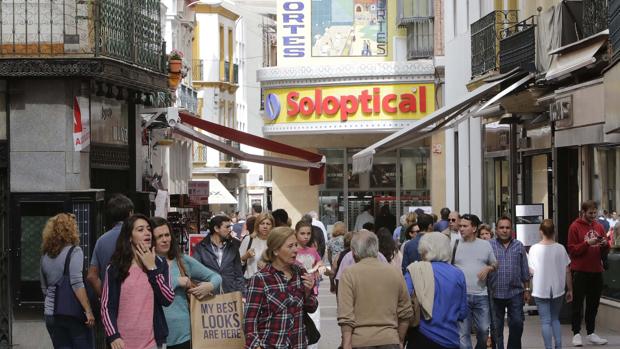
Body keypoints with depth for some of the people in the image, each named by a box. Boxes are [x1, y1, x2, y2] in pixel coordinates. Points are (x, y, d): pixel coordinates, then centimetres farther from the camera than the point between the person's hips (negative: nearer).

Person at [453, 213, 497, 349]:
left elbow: (495, 264, 16)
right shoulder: (455, 245, 2)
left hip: (481, 295, 2)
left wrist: (488, 268, -6)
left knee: (484, 330, 8)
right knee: (463, 332, -1)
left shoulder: (485, 245, 7)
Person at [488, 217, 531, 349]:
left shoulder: (519, 246, 8)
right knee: (496, 327, 6)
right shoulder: (489, 245, 0)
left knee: (517, 323, -1)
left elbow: (525, 270, 12)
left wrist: (527, 289, 10)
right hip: (495, 293, -1)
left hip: (515, 292, 1)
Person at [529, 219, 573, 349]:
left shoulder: (534, 248, -8)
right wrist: (570, 290, 9)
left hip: (541, 290, -2)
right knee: (555, 319, 17)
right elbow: (567, 271, 1)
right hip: (558, 289, 2)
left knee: (546, 321, 3)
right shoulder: (560, 248, -3)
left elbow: (531, 271, -7)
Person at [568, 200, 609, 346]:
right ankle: (576, 334, 3)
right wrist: (587, 243, -21)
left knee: (593, 304, 9)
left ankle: (591, 333, 16)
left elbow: (605, 251, 14)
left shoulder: (599, 226, 10)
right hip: (580, 271, -5)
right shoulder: (575, 227, -5)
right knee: (578, 304, 0)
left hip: (596, 271, 5)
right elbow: (572, 249, -10)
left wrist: (605, 244, -8)